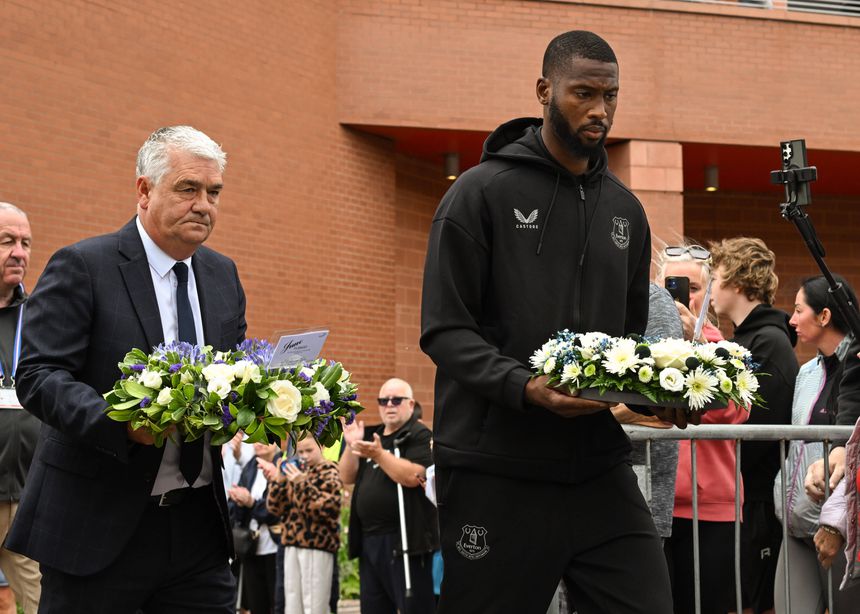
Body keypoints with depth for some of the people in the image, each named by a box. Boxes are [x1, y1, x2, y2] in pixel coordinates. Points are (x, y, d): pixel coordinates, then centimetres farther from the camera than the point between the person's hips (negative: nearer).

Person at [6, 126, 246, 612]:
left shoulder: (223, 276, 12)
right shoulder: (82, 267, -7)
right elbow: (38, 376, -14)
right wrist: (120, 422, -30)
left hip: (199, 524, 5)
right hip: (99, 526, -5)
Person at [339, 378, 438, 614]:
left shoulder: (420, 436, -4)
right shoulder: (371, 436, 17)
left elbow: (412, 476, -19)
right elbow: (348, 478, 13)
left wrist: (379, 454, -27)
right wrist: (351, 446, -2)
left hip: (404, 540, -8)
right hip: (370, 541, 8)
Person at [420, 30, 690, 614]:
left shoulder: (624, 210, 15)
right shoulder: (482, 192, -3)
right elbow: (444, 330, -7)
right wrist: (524, 387, -23)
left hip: (601, 469, 5)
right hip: (498, 473, -5)